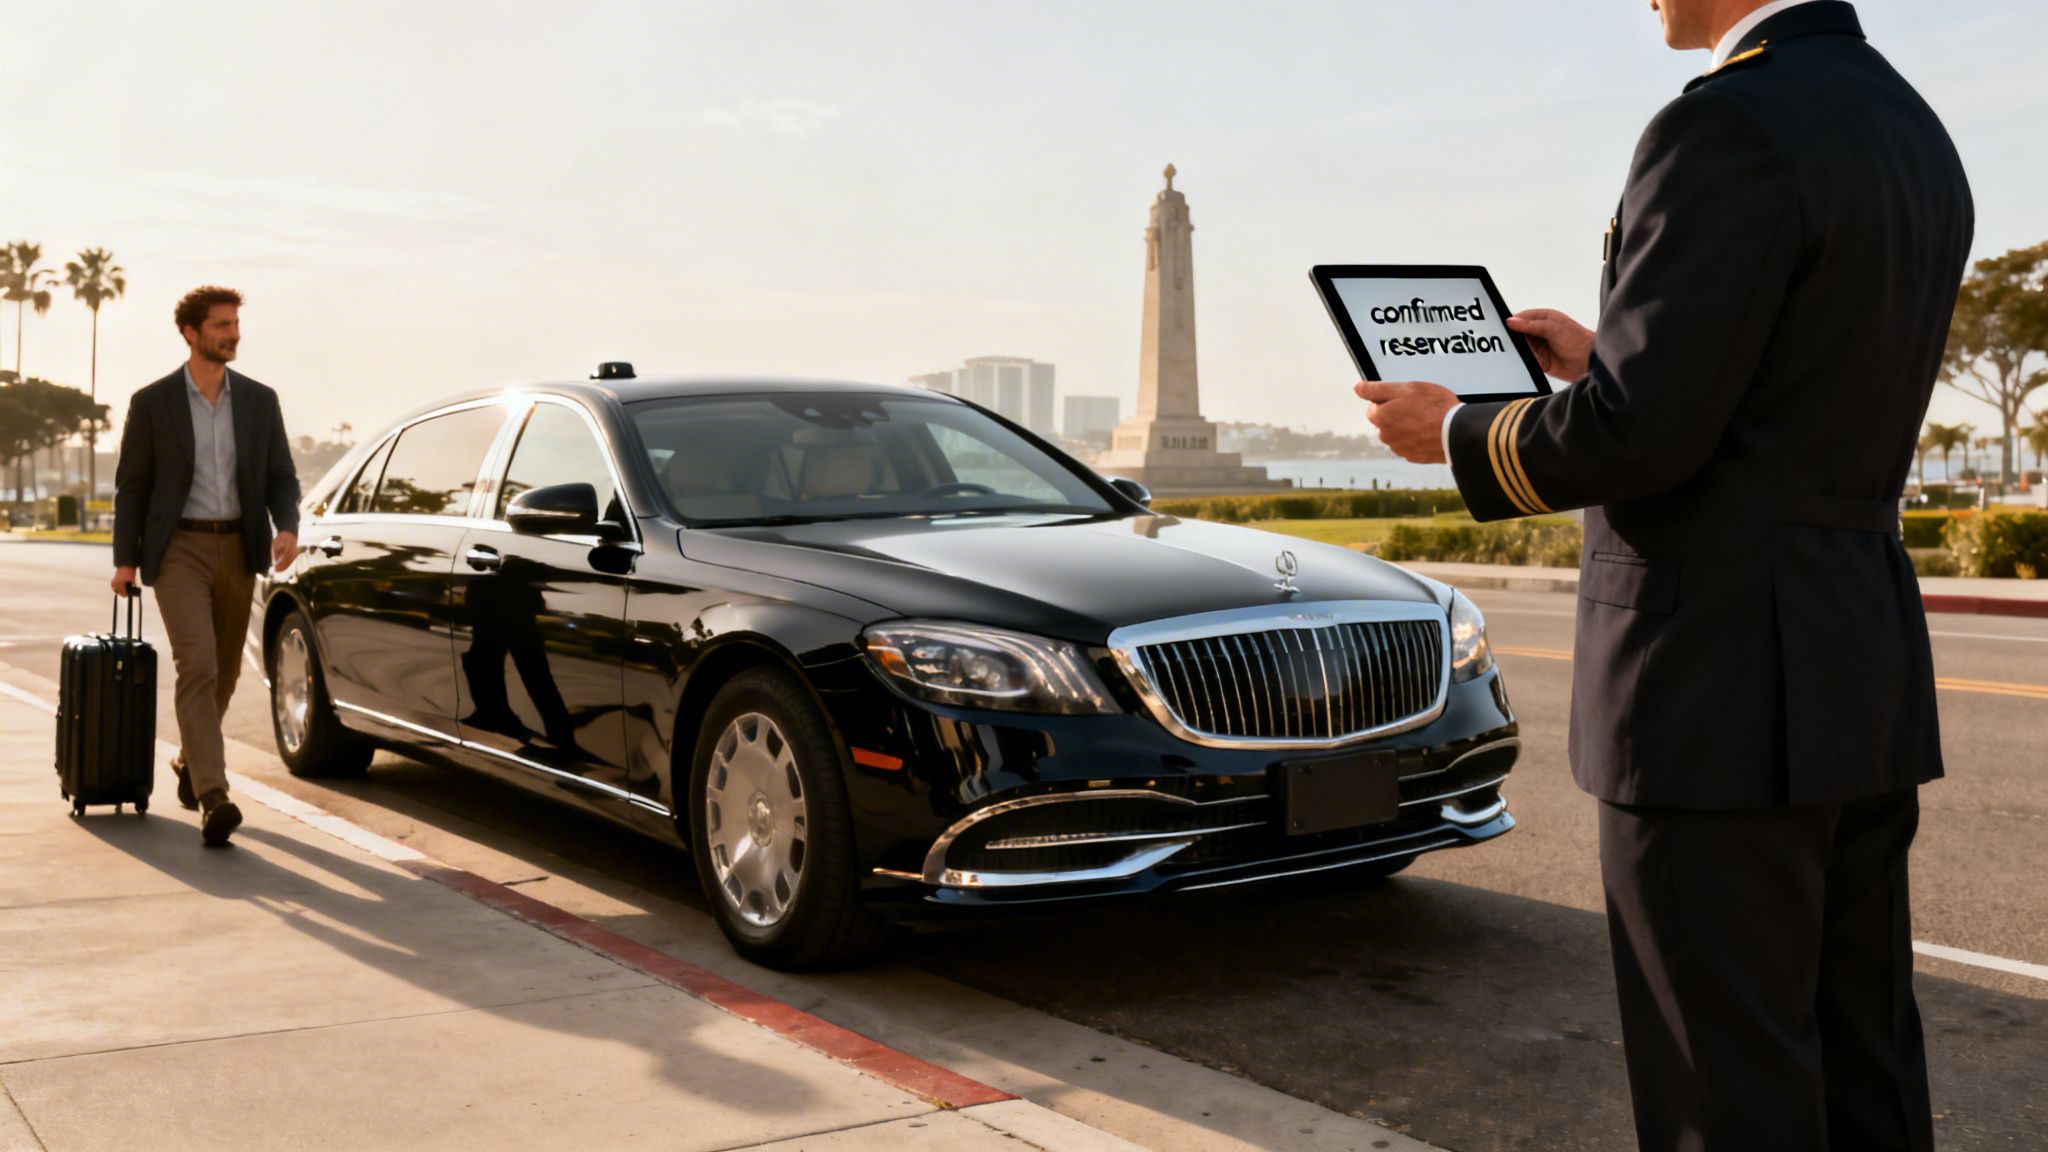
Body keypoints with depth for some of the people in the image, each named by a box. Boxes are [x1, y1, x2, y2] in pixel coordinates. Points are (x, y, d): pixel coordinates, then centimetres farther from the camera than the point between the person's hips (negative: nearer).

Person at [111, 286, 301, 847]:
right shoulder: (152, 402, -1)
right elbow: (131, 485, 3)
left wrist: (287, 527, -12)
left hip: (237, 549, 4)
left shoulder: (259, 400, 7)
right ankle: (212, 797, -23)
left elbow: (281, 476, 8)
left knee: (224, 672, 12)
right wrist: (125, 560, 1)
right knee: (198, 665, -17)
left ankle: (190, 764, 36)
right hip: (179, 549, -4)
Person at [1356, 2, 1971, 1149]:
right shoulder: (1917, 135, 14)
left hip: (1721, 684, -9)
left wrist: (1453, 432, -2)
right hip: (1867, 674, 9)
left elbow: (1635, 437, -19)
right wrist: (1606, 356, 24)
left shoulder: (1726, 129, -16)